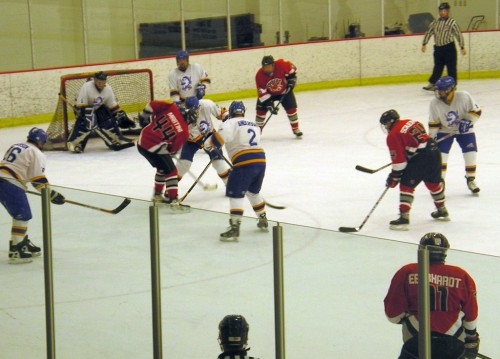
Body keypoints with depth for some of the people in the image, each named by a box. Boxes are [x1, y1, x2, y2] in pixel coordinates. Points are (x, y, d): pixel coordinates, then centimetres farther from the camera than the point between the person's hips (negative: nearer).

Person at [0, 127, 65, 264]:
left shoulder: (16, 147, 25)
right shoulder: (36, 153, -1)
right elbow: (38, 179, -8)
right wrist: (52, 195, -1)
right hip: (11, 185, -9)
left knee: (21, 214, 20)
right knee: (22, 216, -6)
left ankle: (24, 244, 29)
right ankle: (15, 251, -11)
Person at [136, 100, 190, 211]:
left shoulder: (170, 107, -5)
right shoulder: (183, 132, -12)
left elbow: (151, 106, -4)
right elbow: (173, 149, -2)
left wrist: (143, 117, 12)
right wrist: (169, 153, 20)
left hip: (142, 141, 8)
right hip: (153, 148, -8)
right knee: (171, 171, 2)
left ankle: (157, 194, 40)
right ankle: (174, 200, -4)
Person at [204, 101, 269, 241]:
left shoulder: (230, 123, 0)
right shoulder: (254, 125, 23)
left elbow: (222, 135, -15)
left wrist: (209, 144, -1)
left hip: (245, 162, -7)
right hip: (261, 159, 7)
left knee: (235, 194, -5)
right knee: (253, 191, 27)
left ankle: (234, 228, -14)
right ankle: (263, 221, 37)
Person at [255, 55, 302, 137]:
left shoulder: (281, 65, -32)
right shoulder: (259, 76, -29)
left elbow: (291, 67, -9)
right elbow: (262, 93, -26)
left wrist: (291, 79, -12)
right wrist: (269, 104, -30)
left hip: (284, 90, 0)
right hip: (268, 93, 0)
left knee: (291, 108, -9)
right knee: (261, 110, -9)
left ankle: (296, 129, 8)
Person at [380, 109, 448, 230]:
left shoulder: (393, 135, -6)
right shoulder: (409, 122, 16)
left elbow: (399, 160, -8)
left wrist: (394, 177, 1)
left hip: (421, 158, -8)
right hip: (434, 151, 8)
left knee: (406, 185, -1)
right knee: (433, 182, 26)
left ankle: (404, 217, -8)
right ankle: (442, 211, 43)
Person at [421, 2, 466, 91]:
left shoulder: (452, 22, -5)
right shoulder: (435, 22, 8)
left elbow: (459, 35, -5)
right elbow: (428, 32, 13)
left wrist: (462, 47, -6)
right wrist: (424, 44, 9)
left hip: (449, 48, -4)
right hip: (438, 48, 4)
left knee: (451, 67, 0)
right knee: (437, 67, 11)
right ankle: (432, 84, 18)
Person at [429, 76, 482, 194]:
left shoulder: (464, 97, -24)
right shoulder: (435, 103, -16)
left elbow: (476, 111, -14)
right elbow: (433, 122, -6)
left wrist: (467, 121, -27)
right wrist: (431, 137, -10)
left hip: (464, 130, -1)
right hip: (445, 130, 1)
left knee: (471, 154, -6)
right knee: (440, 154, -11)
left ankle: (471, 179, 14)